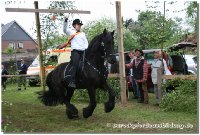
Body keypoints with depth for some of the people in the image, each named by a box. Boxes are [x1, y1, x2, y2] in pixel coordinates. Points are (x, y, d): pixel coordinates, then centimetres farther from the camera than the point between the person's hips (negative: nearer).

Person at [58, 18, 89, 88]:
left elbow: (86, 42, 19)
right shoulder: (71, 32, 13)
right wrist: (65, 22, -19)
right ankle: (72, 82, -30)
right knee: (76, 65, -24)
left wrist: (86, 48, -1)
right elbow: (65, 30, -6)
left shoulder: (83, 34, 26)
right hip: (75, 51, -6)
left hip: (83, 51, 6)